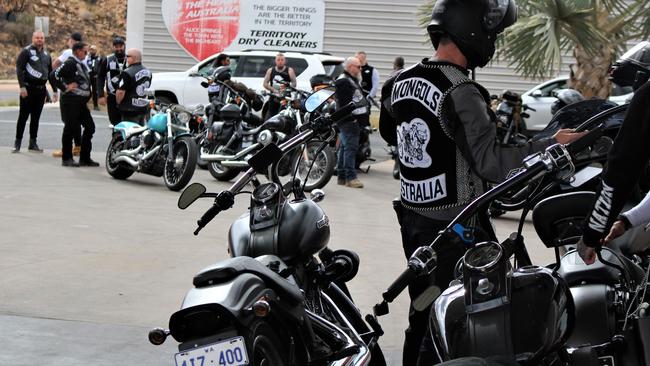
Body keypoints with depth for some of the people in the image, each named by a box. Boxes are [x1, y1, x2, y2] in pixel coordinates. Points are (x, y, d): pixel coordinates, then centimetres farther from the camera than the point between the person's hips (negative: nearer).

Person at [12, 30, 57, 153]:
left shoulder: (46, 54, 14)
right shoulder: (26, 51, -5)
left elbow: (51, 73, 19)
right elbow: (19, 69, -11)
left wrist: (54, 90, 15)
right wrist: (22, 86, -19)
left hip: (41, 89, 5)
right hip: (28, 89, -5)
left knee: (36, 117, 8)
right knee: (23, 116, -2)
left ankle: (33, 143, 14)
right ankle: (17, 142, 4)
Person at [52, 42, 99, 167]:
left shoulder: (82, 64, 16)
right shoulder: (70, 63, -12)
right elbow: (55, 74, -23)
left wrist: (88, 95, 17)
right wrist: (65, 87, -17)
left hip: (82, 101, 9)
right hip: (71, 101, -9)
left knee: (90, 127, 9)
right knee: (70, 129, -3)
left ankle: (85, 158, 16)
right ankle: (66, 158, 5)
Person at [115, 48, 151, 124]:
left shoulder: (127, 73, -18)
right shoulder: (148, 72, 10)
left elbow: (120, 92, -20)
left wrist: (118, 103, -2)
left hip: (130, 111, -8)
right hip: (143, 109, 8)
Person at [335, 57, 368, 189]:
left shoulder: (352, 80, 22)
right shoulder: (343, 81, -13)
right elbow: (344, 102, -21)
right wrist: (351, 117, -23)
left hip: (353, 120, 11)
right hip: (349, 120, -11)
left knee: (344, 148, 13)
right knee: (350, 147, -12)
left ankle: (341, 176, 18)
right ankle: (350, 178, -14)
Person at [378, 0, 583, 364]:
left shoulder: (399, 82, 4)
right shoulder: (461, 93, -21)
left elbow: (389, 133, 21)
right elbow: (490, 161, -26)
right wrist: (551, 145, -21)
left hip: (413, 219, 8)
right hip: (455, 226, -8)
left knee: (421, 313, 19)